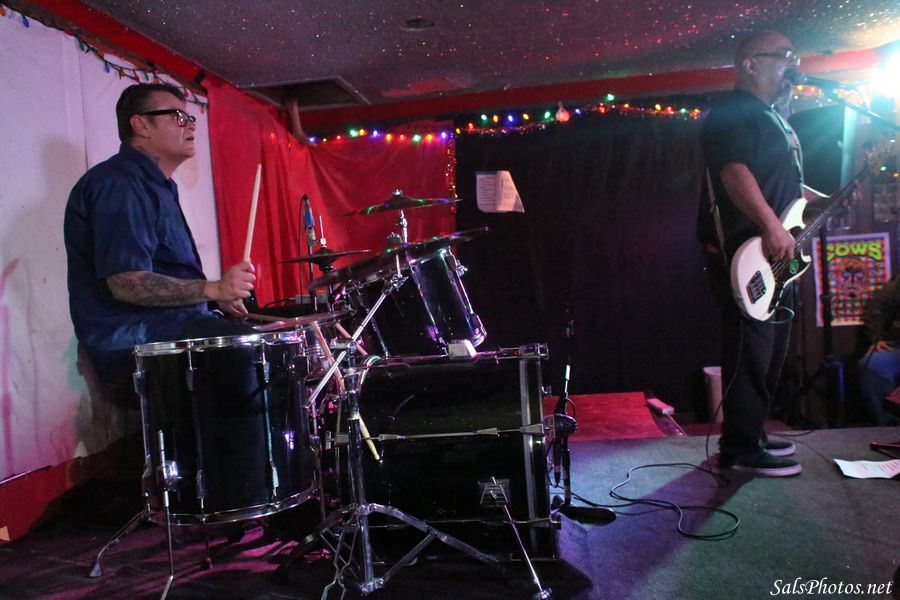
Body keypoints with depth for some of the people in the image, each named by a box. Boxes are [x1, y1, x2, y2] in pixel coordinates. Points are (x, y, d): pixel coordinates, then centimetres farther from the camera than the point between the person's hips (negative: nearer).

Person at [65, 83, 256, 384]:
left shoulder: (157, 186, 22)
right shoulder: (117, 183, -12)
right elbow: (126, 284, -23)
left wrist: (219, 300, 14)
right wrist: (213, 289, -28)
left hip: (171, 323, 11)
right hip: (133, 338, -11)